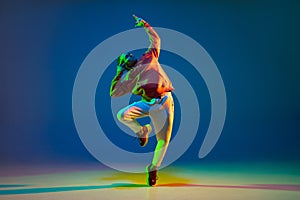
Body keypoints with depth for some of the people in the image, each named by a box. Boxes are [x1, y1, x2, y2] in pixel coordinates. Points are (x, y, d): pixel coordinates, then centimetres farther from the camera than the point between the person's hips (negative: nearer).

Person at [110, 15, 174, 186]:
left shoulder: (149, 58, 15)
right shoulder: (128, 79, 19)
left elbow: (156, 39, 26)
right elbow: (114, 92, 21)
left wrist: (145, 25, 31)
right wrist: (118, 74, 22)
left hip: (165, 103, -2)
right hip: (147, 104, 2)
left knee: (164, 141, -5)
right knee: (122, 115, -24)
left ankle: (153, 169, 18)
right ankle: (142, 131, 5)